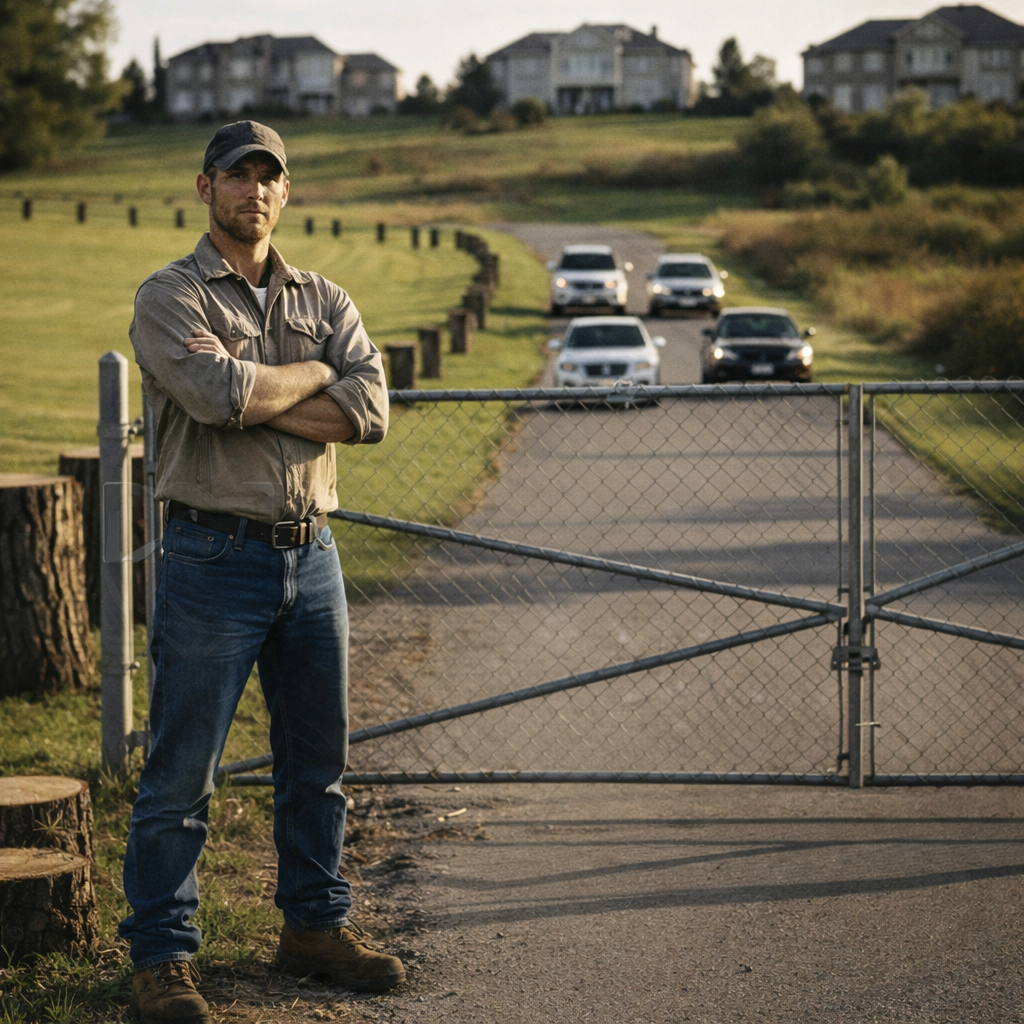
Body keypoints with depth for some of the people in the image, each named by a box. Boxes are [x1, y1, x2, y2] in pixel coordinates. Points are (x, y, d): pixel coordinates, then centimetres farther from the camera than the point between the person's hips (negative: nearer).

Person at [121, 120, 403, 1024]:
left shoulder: (325, 301, 12)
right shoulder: (170, 297, -3)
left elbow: (372, 409, -5)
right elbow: (220, 391, -22)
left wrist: (259, 403, -14)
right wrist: (312, 377, -6)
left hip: (312, 554, 5)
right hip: (214, 558, -5)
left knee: (318, 759, 13)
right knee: (182, 769, -2)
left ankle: (316, 924, 27)